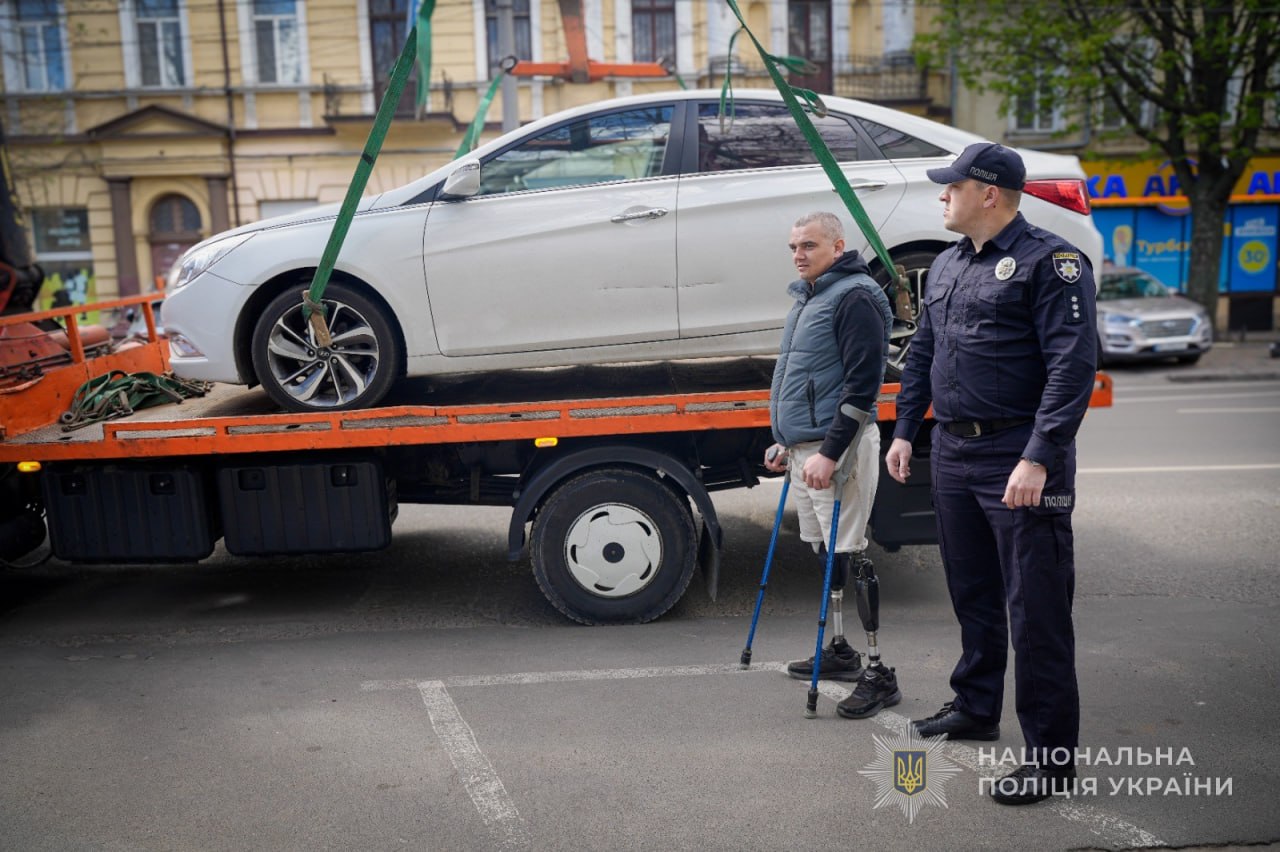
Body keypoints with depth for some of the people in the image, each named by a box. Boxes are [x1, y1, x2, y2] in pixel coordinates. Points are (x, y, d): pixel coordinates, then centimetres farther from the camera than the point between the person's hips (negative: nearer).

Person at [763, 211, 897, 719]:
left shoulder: (855, 297, -13)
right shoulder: (809, 297, 17)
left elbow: (863, 382, -19)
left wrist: (830, 452, -23)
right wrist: (787, 443, 22)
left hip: (837, 447, -10)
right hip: (804, 445, 10)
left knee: (848, 555, -7)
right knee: (823, 552, 16)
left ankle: (879, 674, 2)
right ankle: (840, 652, 30)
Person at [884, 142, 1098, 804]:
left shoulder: (1050, 262, -10)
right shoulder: (946, 266, 16)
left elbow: (1072, 367, -17)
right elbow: (922, 354, 22)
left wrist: (1039, 458, -24)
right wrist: (905, 429, 15)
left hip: (1019, 459, -8)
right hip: (953, 453, 8)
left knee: (1036, 608, -3)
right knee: (972, 593, 19)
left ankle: (1051, 755, 8)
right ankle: (975, 708, 36)